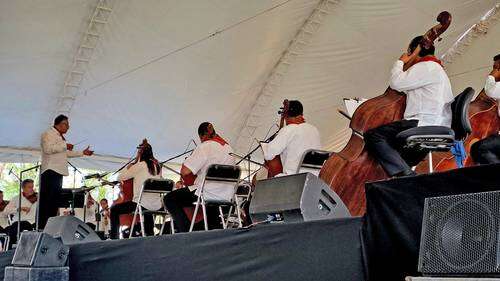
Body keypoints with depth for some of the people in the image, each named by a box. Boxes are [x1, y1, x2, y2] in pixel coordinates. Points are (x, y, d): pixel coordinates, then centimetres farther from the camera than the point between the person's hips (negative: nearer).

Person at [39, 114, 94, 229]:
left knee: (54, 202, 9)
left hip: (58, 172, 10)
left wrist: (82, 153, 36)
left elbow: (66, 153, 37)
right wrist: (65, 145, -17)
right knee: (46, 202, -12)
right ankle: (42, 227, -13)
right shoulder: (48, 134, -3)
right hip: (50, 172, -10)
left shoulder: (60, 137, 26)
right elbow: (48, 149, -20)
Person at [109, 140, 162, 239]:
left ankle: (113, 237, -2)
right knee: (147, 212, 40)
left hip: (143, 203, -7)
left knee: (114, 209, 4)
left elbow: (120, 177, -5)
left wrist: (130, 164, 8)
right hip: (157, 205, 7)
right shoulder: (157, 165, 9)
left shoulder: (140, 165, -8)